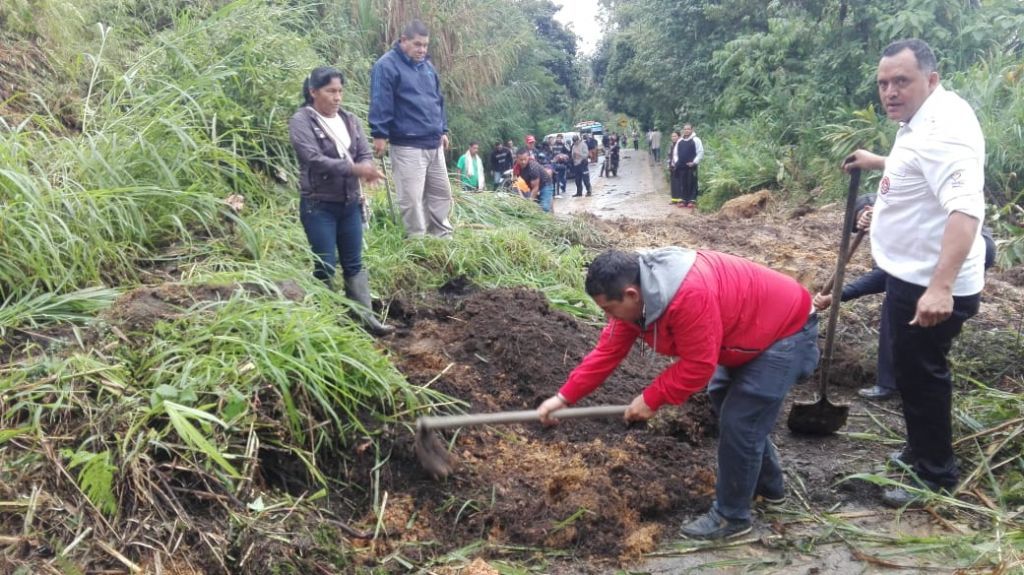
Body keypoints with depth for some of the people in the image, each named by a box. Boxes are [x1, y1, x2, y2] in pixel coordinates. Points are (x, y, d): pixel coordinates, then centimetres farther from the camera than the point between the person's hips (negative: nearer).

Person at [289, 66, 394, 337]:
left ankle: (365, 316, 11)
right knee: (325, 265, 0)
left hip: (350, 204, 5)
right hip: (318, 205, -5)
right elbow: (314, 159, -21)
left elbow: (365, 153, 3)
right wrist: (354, 169, -29)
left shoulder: (350, 120, 9)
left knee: (354, 263, 8)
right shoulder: (301, 121, -9)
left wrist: (367, 168, -22)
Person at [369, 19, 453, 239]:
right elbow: (380, 103, -13)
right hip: (407, 145, -8)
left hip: (434, 143, 8)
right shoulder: (387, 65, -8)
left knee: (441, 192, 12)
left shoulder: (427, 66, 17)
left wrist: (443, 130, 22)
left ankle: (443, 237, 24)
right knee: (412, 198, -5)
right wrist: (380, 134, -17)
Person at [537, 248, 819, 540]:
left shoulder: (690, 296, -40)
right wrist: (564, 396, -9)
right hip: (748, 328, 10)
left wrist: (651, 398, -21)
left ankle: (731, 516, 11)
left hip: (785, 331, -10)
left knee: (739, 421, -9)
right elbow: (608, 351, -6)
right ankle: (768, 485, 40)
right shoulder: (634, 293, -10)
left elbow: (698, 364, -31)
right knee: (723, 399, 22)